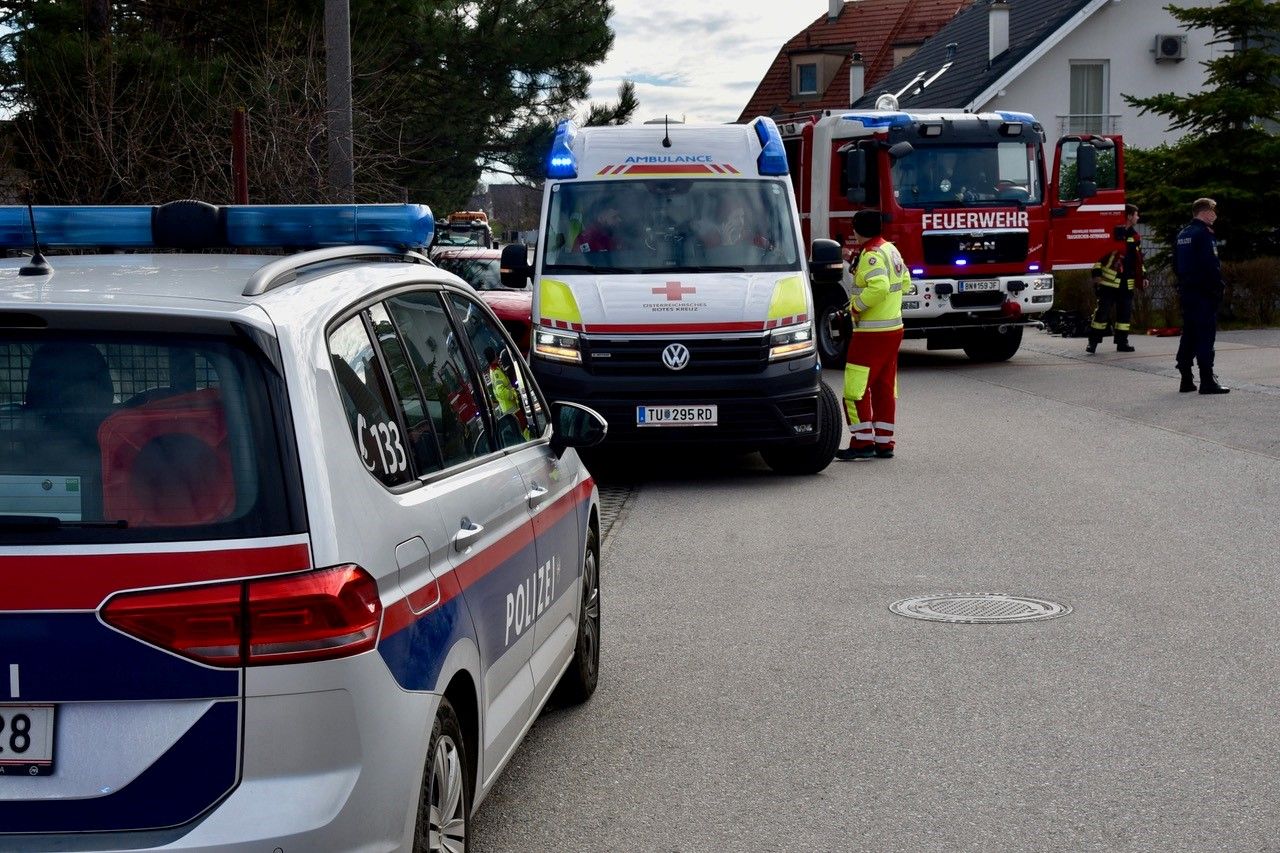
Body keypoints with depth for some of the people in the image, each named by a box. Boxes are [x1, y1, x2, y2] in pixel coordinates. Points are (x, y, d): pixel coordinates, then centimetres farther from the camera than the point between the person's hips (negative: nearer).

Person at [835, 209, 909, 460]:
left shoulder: (872, 255, -17)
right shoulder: (891, 249, 12)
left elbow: (879, 287, -31)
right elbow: (904, 281, 20)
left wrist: (856, 305, -18)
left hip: (871, 333, -10)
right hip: (893, 329, 10)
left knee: (856, 388, -5)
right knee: (885, 388, 11)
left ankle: (862, 442, -5)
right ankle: (884, 442, 14)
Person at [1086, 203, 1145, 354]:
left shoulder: (1135, 237, 14)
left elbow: (1138, 259, 23)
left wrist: (1142, 277, 19)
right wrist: (1097, 273, -13)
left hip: (1127, 283, 6)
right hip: (1109, 280, -6)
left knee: (1125, 311, 7)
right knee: (1102, 310, -7)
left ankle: (1122, 342, 14)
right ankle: (1093, 341, -2)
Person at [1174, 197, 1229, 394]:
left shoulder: (1182, 234, 14)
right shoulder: (1204, 234, -13)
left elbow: (1176, 265, 18)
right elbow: (1211, 265, -20)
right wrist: (1219, 285, -11)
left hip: (1185, 291, 9)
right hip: (1204, 293, -9)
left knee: (1188, 334, 12)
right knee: (1206, 335, -7)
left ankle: (1186, 380, 13)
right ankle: (1207, 381, -8)